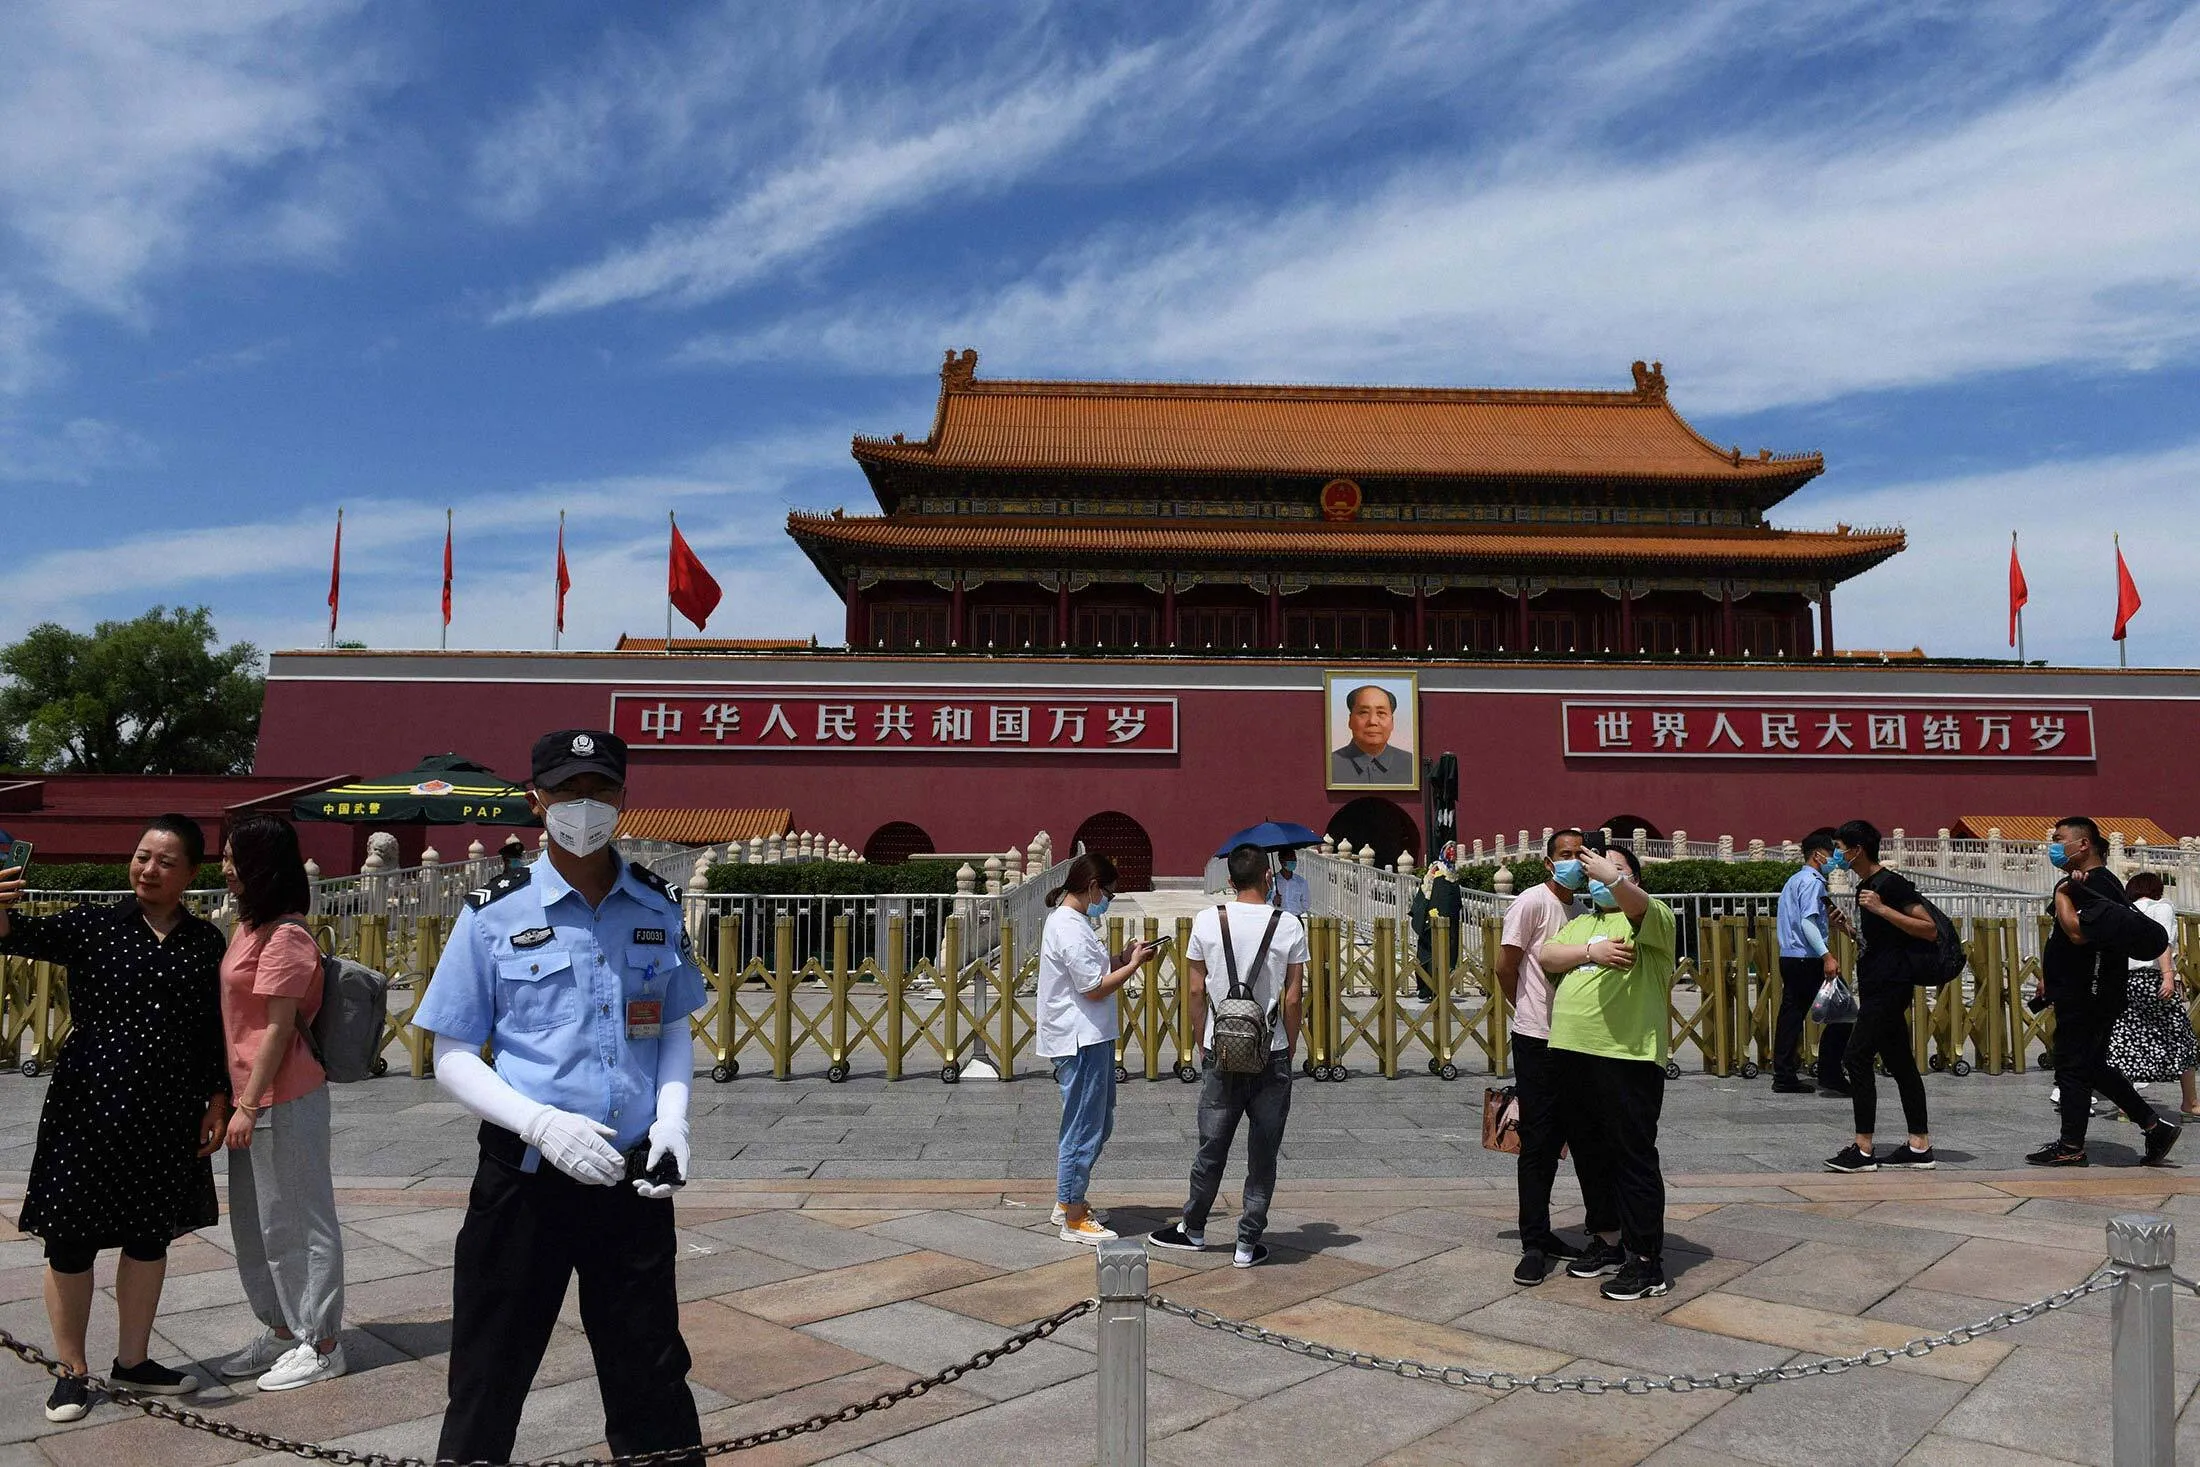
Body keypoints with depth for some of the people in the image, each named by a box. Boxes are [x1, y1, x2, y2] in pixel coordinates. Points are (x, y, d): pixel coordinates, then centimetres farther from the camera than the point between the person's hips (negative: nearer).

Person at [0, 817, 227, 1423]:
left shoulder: (206, 941, 3)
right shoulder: (91, 926, -3)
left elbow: (215, 1032, 7)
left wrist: (217, 1101, 5)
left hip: (167, 1114, 3)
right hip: (87, 1105, -2)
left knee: (150, 1235, 14)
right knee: (70, 1237, 5)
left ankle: (133, 1360, 31)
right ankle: (72, 1371, 24)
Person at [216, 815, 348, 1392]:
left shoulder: (284, 937, -17)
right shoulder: (248, 928, 11)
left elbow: (279, 1027, -18)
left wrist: (249, 1105, -17)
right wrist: (238, 1100, 17)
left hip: (284, 1100, -10)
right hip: (253, 1097, 10)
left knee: (298, 1223, 1)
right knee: (254, 1224, 18)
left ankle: (321, 1344, 12)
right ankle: (281, 1331, 32)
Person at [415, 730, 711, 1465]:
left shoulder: (658, 908, 2)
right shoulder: (493, 914, -6)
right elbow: (452, 1056, -4)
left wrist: (671, 1117, -7)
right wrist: (539, 1123, -19)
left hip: (633, 1181, 2)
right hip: (525, 1178, -2)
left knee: (653, 1379, 14)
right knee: (489, 1383, 12)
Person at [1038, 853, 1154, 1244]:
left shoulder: (1069, 921, 14)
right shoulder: (1070, 928, -20)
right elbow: (1095, 988, -19)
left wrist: (1123, 958, 9)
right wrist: (1133, 965, -9)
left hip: (1089, 1039, 11)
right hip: (1080, 1042, -11)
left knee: (1097, 1124, 20)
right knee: (1084, 1130, -2)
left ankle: (1066, 1200, 32)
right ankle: (1074, 1220, 9)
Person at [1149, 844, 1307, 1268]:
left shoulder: (1207, 921, -3)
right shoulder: (1288, 925, -5)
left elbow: (1195, 990, 0)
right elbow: (1294, 998, -4)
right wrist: (1290, 1047, 9)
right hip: (1271, 1056, -1)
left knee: (1211, 1148, 14)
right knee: (1263, 1154, 9)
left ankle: (1193, 1229, 28)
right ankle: (1248, 1243, 15)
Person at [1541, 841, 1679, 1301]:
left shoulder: (1652, 918, 2)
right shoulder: (1578, 923, 21)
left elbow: (1639, 904, -22)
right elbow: (1546, 956, 6)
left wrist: (1612, 878, -42)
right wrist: (1590, 952, -10)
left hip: (1629, 1057, -7)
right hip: (1572, 1055, 7)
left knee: (1634, 1157, -3)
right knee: (1590, 1156, 15)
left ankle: (1646, 1261, 4)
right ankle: (1607, 1241, 29)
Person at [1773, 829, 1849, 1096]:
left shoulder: (1795, 880, 20)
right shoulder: (1812, 882, -10)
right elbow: (1808, 922, -22)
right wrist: (1827, 956, -28)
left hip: (1789, 958, 10)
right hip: (1807, 960, -10)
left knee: (1792, 1015, 8)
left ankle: (1784, 1077, 9)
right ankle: (1829, 1075, -2)